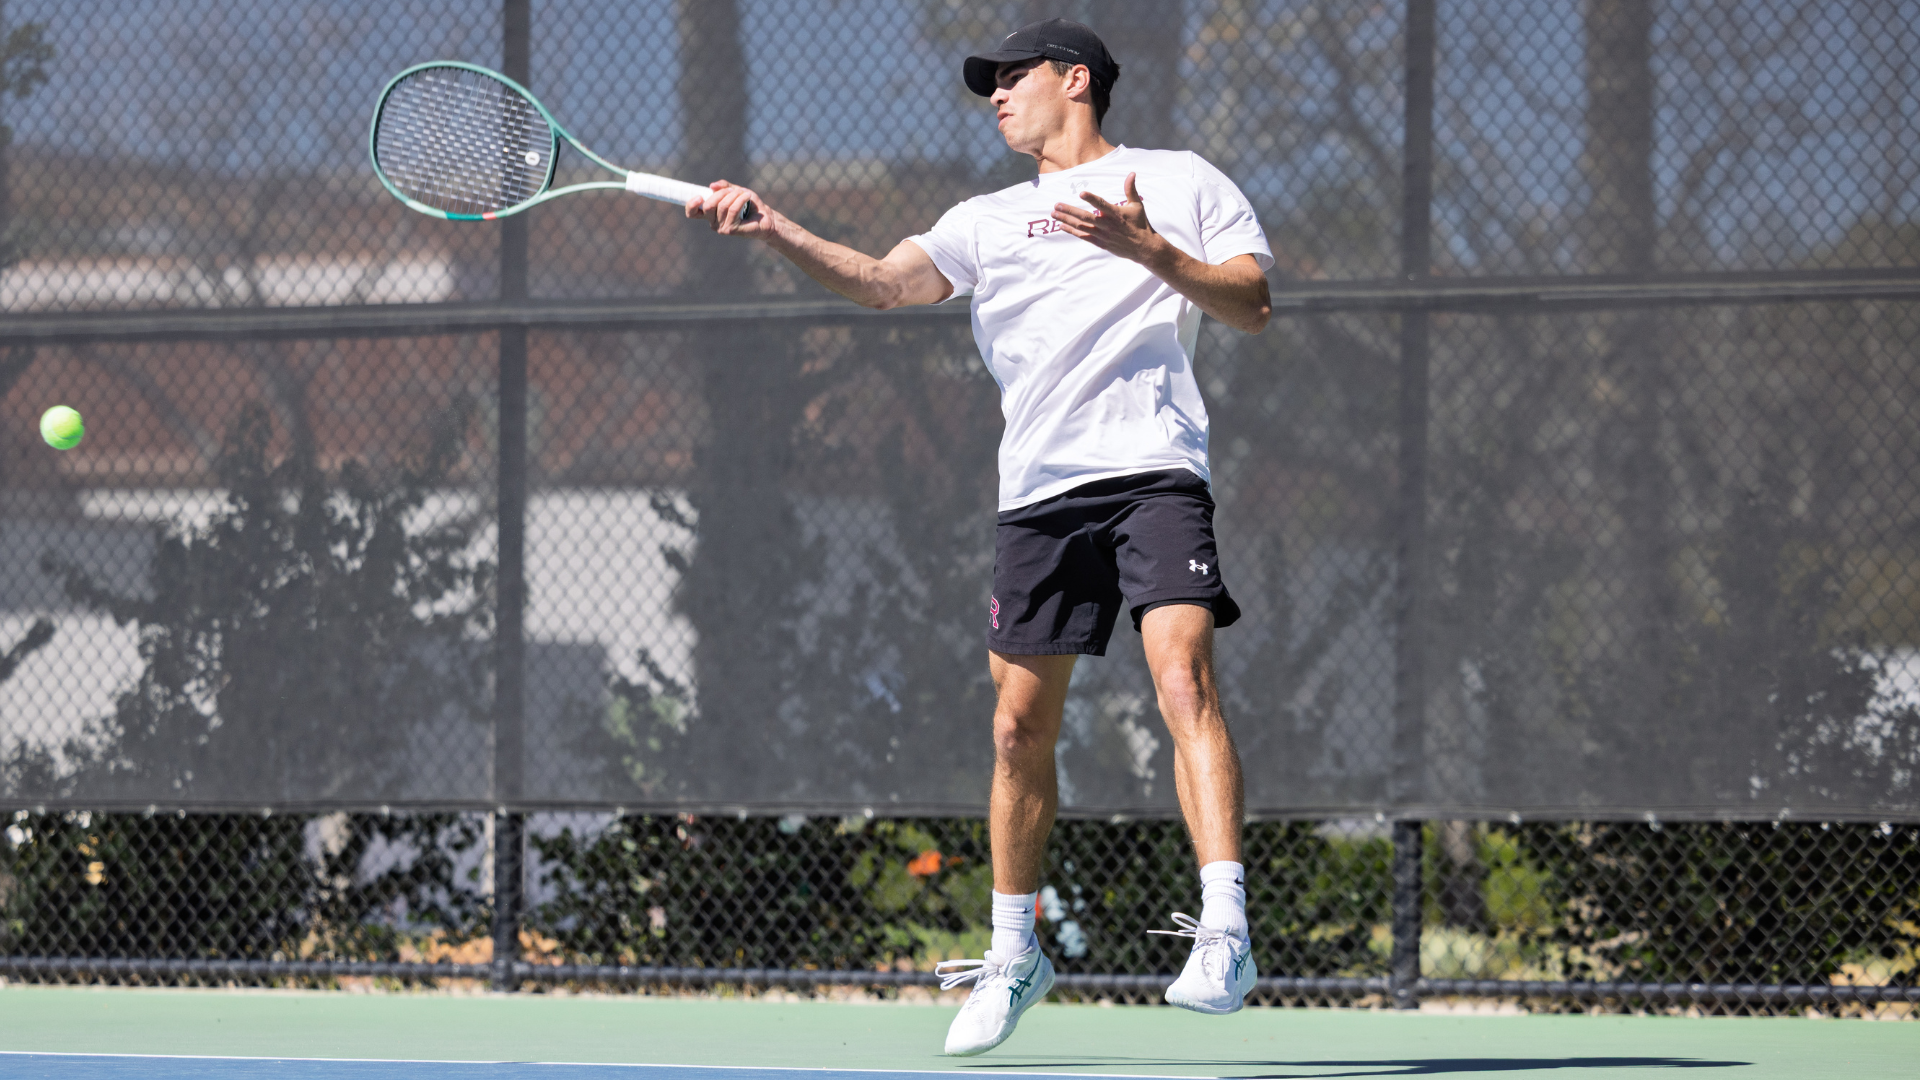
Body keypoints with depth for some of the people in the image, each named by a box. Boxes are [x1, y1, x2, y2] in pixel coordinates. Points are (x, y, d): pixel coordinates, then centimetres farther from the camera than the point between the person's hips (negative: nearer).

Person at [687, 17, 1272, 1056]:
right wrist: (772, 229, -6)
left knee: (1183, 680, -21)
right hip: (1036, 492, 5)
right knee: (1020, 725, 4)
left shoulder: (1177, 182, 12)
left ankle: (1223, 933, -29)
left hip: (1151, 471, -5)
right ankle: (1013, 957, 18)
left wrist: (1148, 248, -11)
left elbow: (1253, 306, 4)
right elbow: (881, 282, 10)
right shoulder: (988, 220, 23)